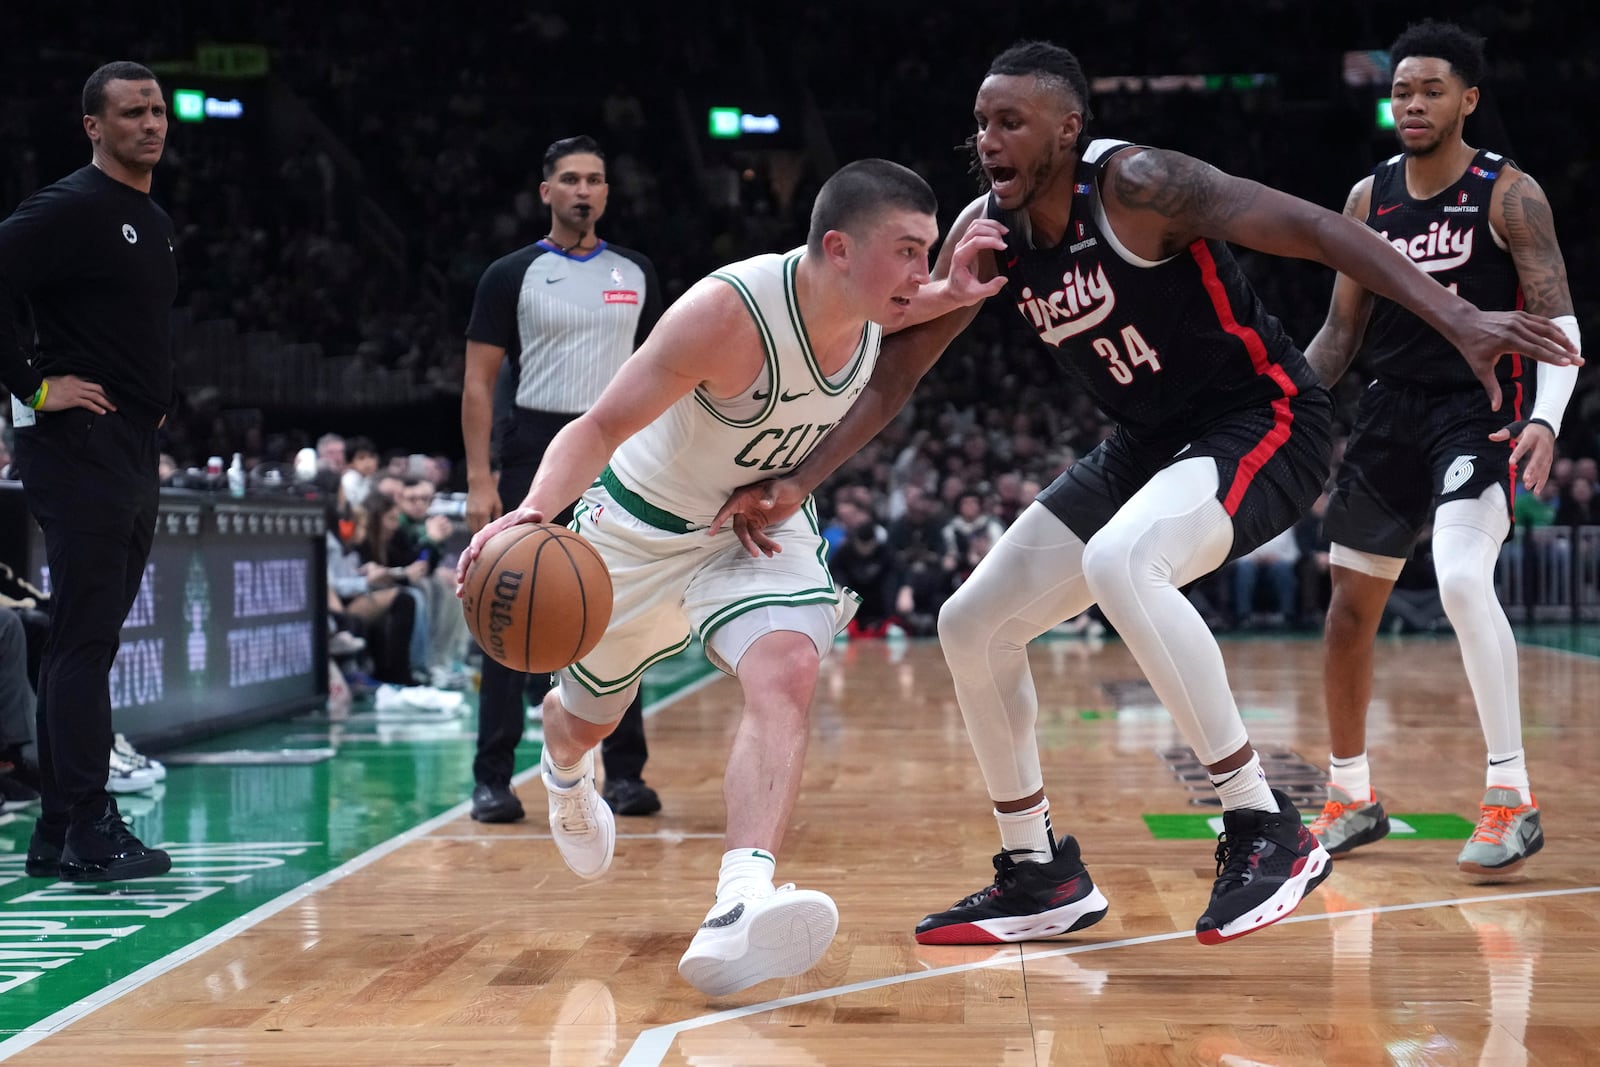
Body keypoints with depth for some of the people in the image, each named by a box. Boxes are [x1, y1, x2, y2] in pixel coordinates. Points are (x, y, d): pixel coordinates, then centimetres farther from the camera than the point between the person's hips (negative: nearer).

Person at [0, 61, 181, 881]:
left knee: (86, 643, 12)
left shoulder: (155, 223, 17)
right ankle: (85, 835, -4)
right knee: (85, 641, -8)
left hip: (135, 454, 9)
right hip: (80, 450, -9)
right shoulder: (71, 209, -11)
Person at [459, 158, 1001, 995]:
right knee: (587, 718, 20)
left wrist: (951, 295, -11)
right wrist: (535, 510, -51)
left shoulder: (870, 308, -15)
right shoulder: (730, 312, -34)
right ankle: (564, 774, 59)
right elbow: (600, 428, -32)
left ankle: (740, 908, -43)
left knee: (786, 673, -29)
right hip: (645, 525, -3)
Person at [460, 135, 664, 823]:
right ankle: (493, 779, 3)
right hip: (535, 455, -3)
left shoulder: (635, 274, 9)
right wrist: (479, 481, -11)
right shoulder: (513, 275, -1)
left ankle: (625, 773, 15)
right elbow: (479, 384, -2)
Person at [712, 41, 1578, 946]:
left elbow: (1317, 229, -26)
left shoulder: (1134, 185, -22)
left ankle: (1269, 831, -26)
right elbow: (897, 371, 4)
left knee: (1119, 561, -37)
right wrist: (796, 485, -6)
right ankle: (1042, 875, 17)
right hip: (1150, 443, 8)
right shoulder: (987, 231, -2)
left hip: (1263, 421, -8)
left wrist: (1461, 320, -36)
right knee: (973, 625, 3)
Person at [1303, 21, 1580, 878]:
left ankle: (1511, 801, -20)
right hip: (1390, 411, 6)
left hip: (1478, 412, -6)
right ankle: (1352, 799, 25)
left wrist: (1546, 419, -27)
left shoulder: (1509, 195, -7)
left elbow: (1559, 321, -11)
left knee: (1462, 580, -28)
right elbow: (1342, 331, 14)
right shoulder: (1369, 198, 7)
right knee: (1350, 606, 9)